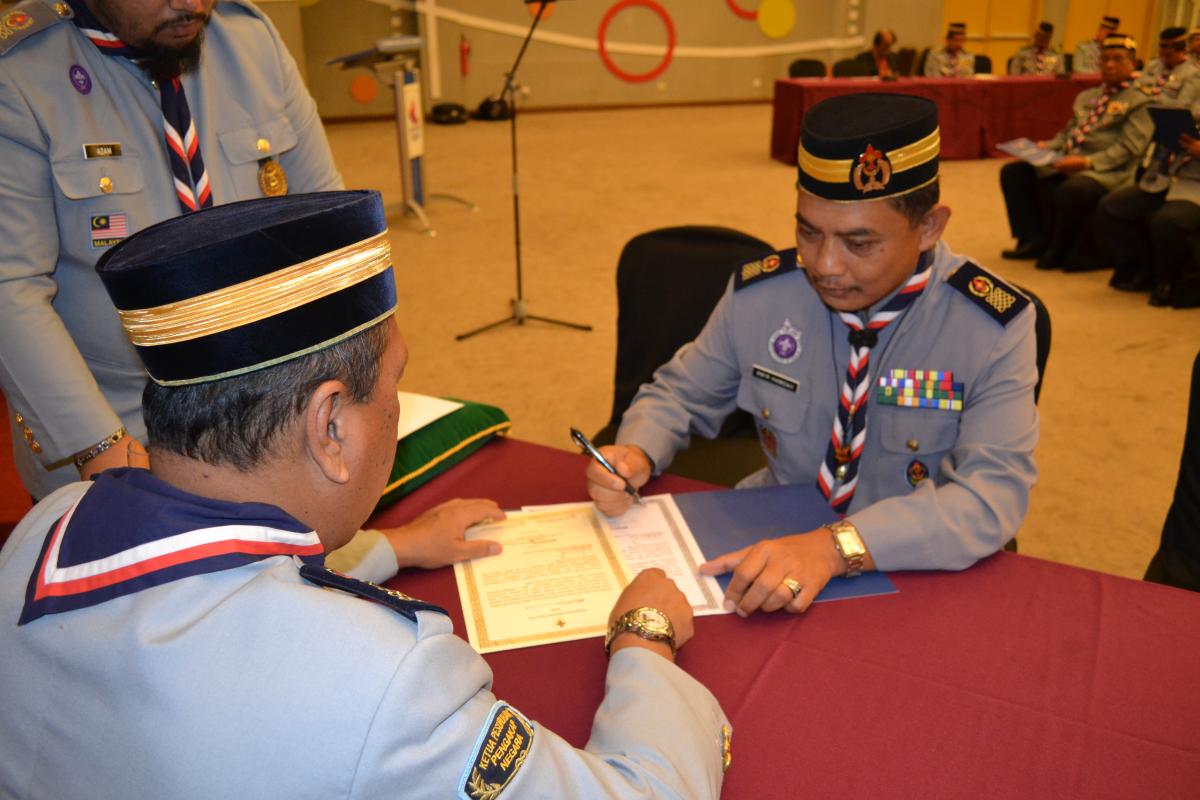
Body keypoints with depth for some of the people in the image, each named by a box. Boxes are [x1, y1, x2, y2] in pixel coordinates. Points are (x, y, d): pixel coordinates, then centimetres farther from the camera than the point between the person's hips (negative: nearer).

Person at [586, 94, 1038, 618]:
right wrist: (635, 455, -17)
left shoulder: (994, 327, -13)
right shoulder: (759, 294, -6)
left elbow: (993, 494, -23)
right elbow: (680, 394, 7)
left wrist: (838, 546, -38)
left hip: (913, 577, -3)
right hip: (771, 545, 4)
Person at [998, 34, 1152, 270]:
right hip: (1065, 161, 8)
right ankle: (1035, 240, -4)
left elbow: (1128, 148, -10)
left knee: (1070, 191, -38)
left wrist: (1087, 162, -23)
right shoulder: (1086, 96, 23)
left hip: (1104, 170, -8)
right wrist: (1047, 146, 3)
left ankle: (1059, 252, -13)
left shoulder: (1138, 102, 0)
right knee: (1012, 172, -5)